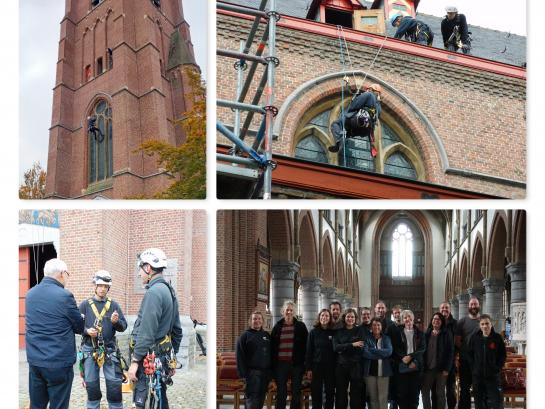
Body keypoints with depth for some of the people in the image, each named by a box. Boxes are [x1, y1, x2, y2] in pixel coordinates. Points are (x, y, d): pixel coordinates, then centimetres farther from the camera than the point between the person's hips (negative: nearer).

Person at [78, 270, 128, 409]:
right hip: (89, 349, 0)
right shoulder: (85, 305, 3)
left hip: (109, 349, 0)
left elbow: (123, 327, 2)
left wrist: (116, 322, -18)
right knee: (91, 384, 8)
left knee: (114, 384, 0)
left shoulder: (114, 305, 5)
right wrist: (87, 331, -17)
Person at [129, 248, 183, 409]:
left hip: (149, 359, -10)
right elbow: (177, 330, 19)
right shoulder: (170, 291, 14)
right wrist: (172, 359, 23)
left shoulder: (153, 293, -15)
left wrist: (135, 361, -17)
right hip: (164, 357, 10)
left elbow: (146, 333, -21)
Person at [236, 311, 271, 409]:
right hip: (252, 371, -5)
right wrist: (243, 373, -13)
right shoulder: (245, 335, 0)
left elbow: (271, 353, 19)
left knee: (261, 397, 8)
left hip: (265, 372, 5)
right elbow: (240, 356, -5)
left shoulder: (266, 335, 16)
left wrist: (271, 371, 11)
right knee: (252, 398, -11)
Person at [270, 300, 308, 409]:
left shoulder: (300, 326, 2)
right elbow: (272, 346, 7)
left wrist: (306, 363, -6)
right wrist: (272, 364, 1)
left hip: (296, 364, -1)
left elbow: (305, 346, 1)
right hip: (281, 364, 1)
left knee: (296, 392, 5)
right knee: (281, 392, 5)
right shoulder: (277, 327, 7)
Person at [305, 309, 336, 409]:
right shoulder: (313, 332, 2)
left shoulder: (333, 332, 2)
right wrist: (308, 368, -5)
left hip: (330, 367, 1)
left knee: (330, 393, 5)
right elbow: (309, 351, 0)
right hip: (316, 366, 0)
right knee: (316, 393, 2)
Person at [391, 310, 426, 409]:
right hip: (402, 367, 0)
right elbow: (395, 350, 1)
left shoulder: (420, 333, 11)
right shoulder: (397, 333, 8)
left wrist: (411, 356, -15)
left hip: (416, 367, 0)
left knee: (414, 393, 0)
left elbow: (422, 348, 0)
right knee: (402, 393, -3)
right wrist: (405, 360, -13)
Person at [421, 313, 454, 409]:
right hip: (428, 368, 3)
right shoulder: (427, 334, 8)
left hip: (441, 369, -3)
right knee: (425, 392, 3)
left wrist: (447, 368, -11)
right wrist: (422, 366, -1)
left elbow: (450, 352, -4)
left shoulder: (447, 335, 0)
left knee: (440, 393, 5)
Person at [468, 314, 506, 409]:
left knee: (497, 400, -5)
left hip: (493, 375, -2)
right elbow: (470, 354, 11)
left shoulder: (497, 338, -3)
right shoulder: (474, 338, 2)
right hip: (478, 376, 2)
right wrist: (474, 366, 1)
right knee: (479, 401, 8)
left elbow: (503, 355, 4)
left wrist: (497, 368, -5)